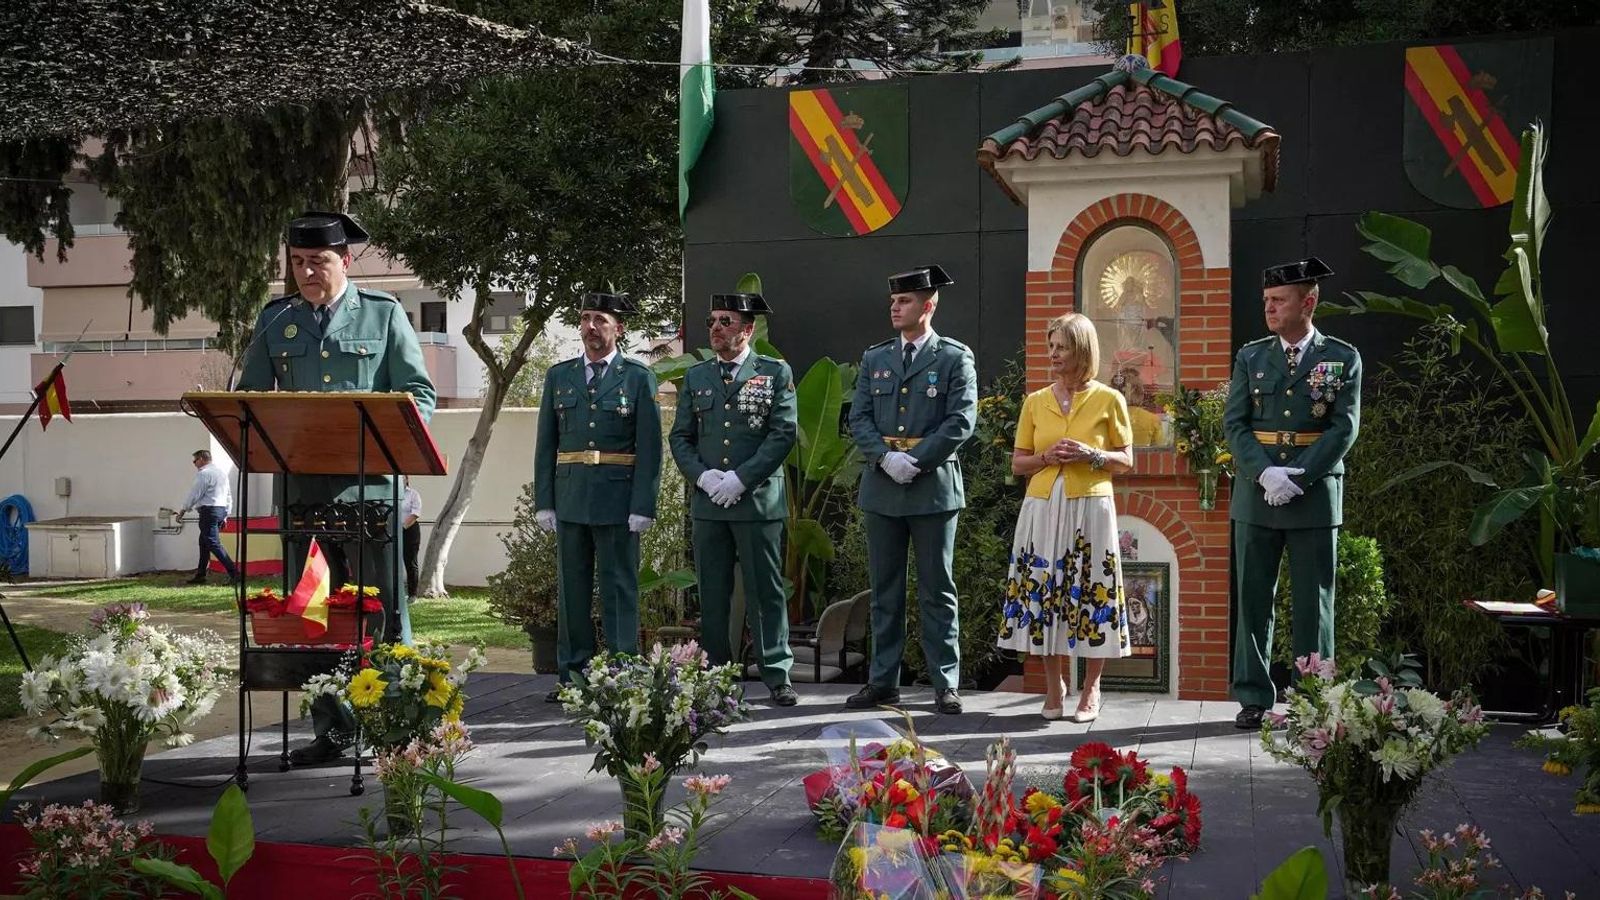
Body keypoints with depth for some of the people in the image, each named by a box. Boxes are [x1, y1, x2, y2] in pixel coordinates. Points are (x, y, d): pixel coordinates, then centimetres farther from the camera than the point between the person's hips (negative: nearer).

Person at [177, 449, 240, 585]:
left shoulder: (204, 473, -10)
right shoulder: (222, 473, 18)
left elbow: (195, 494, -11)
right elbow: (229, 496, 19)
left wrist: (183, 509, 2)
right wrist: (225, 516, 22)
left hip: (209, 510, -9)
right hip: (221, 509, 9)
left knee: (214, 544, -11)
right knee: (204, 542, 16)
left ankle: (233, 573, -21)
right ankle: (200, 575, 19)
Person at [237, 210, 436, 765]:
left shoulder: (383, 314, 5)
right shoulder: (274, 321, 13)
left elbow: (419, 392, 4)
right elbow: (250, 396, 16)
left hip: (367, 482, -3)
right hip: (299, 484, 3)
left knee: (382, 607, -1)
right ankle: (332, 730, 16)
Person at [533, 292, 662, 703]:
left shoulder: (638, 377, 1)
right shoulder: (558, 376, 11)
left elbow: (650, 448, -3)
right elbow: (546, 443, 10)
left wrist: (643, 507, -10)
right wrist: (543, 501, 3)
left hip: (617, 497, -4)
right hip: (569, 496, 4)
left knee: (619, 588, 0)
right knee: (572, 588, 7)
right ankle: (574, 675, 14)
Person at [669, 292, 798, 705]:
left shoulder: (776, 373, 2)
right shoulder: (696, 377, 13)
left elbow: (783, 434, -6)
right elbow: (680, 437, 12)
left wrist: (740, 478, -13)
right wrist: (702, 476, -6)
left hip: (758, 500, -4)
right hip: (707, 501, 4)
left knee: (766, 591, -1)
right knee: (712, 594, 7)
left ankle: (777, 675, 4)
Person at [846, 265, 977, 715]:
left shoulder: (955, 358, 0)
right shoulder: (874, 358, 12)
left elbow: (961, 421, -8)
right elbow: (859, 419, 7)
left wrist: (915, 461, -14)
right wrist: (886, 458, -11)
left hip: (933, 487, -4)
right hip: (881, 487, 4)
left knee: (937, 589, 2)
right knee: (885, 590, 8)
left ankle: (946, 684, 8)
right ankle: (883, 681, 15)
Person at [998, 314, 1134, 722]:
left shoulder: (1109, 400, 1)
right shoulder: (1035, 402, 8)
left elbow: (1126, 462, 5)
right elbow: (1017, 463, 11)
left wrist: (1090, 455, -12)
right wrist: (1047, 457, -8)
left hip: (1090, 509, -2)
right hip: (1043, 510, 2)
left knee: (1092, 595, 0)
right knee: (1043, 594, 3)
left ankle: (1091, 689, 14)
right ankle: (1054, 687, 16)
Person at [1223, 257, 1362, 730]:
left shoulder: (1343, 358, 1)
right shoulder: (1250, 356, 7)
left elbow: (1344, 428, -6)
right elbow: (1234, 422, 2)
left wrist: (1298, 479, -15)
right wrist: (1264, 473, -14)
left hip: (1315, 496, -2)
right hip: (1256, 495, 2)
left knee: (1313, 602, 4)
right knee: (1253, 598, 5)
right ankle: (1254, 698, 12)